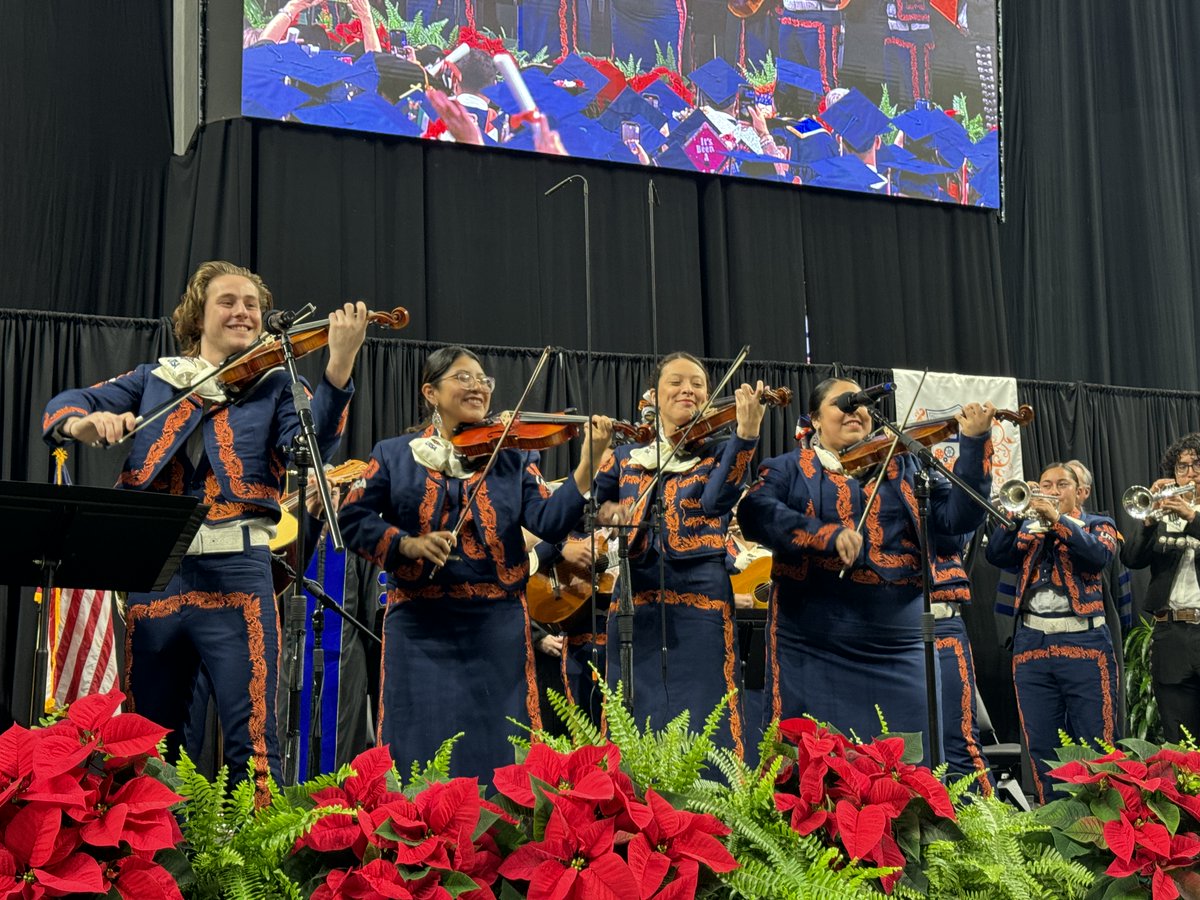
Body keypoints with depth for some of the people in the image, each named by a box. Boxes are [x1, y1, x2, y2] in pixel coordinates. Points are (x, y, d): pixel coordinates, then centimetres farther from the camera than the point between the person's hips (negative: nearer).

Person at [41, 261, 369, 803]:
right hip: (151, 572, 3)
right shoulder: (155, 379, 16)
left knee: (252, 745, -7)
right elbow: (62, 407, 10)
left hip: (234, 571, -3)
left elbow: (309, 448, -11)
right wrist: (86, 422, -15)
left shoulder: (273, 385, 9)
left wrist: (339, 364, -26)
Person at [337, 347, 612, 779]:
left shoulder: (512, 457, 9)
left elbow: (549, 521, -4)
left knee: (499, 748, 2)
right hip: (420, 628, -1)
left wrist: (589, 461, -17)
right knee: (419, 748, 2)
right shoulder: (393, 455, 8)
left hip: (497, 628, 1)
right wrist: (406, 543, -14)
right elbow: (353, 517, 1)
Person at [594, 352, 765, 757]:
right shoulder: (627, 457, 14)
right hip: (634, 597, 3)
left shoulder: (717, 452, 5)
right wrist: (608, 510, -3)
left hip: (699, 598, -3)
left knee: (703, 723, -5)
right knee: (633, 724, 6)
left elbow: (717, 500, -17)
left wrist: (746, 433, -31)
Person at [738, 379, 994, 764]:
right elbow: (755, 513, -13)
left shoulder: (903, 466, 15)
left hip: (897, 648, 2)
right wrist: (827, 535, -25)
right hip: (814, 650, -2)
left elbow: (956, 516, 4)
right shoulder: (789, 469, 7)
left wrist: (975, 442, -6)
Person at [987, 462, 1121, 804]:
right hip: (1032, 645, 3)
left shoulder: (1097, 525, 10)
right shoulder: (1026, 529, 17)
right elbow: (996, 556, -2)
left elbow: (1099, 554, -13)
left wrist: (1056, 518, -18)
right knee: (1041, 747, 5)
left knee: (1097, 744, -5)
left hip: (1084, 645, -3)